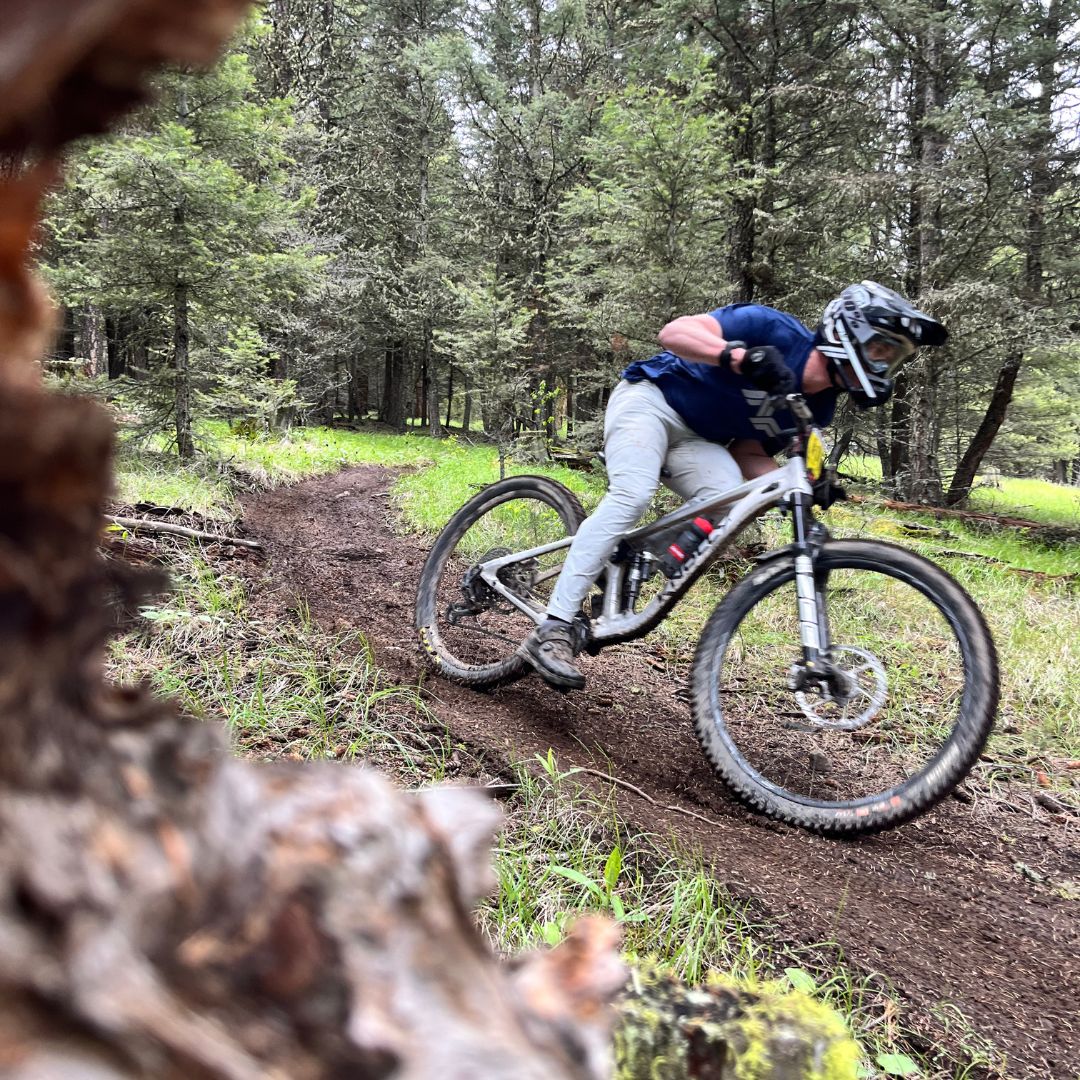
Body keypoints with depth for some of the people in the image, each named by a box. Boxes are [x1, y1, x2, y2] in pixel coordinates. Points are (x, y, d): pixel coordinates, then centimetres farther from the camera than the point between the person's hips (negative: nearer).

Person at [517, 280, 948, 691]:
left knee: (729, 500, -24)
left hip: (695, 439, 6)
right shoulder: (775, 331, -23)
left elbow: (748, 452, 3)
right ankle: (552, 630, -31)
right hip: (650, 398, -6)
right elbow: (674, 332, -31)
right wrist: (741, 355, -49)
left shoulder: (816, 407, -2)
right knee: (633, 496, -30)